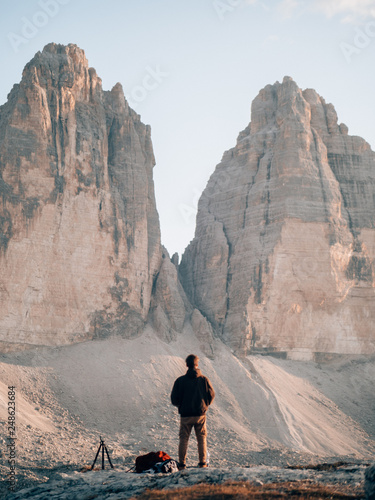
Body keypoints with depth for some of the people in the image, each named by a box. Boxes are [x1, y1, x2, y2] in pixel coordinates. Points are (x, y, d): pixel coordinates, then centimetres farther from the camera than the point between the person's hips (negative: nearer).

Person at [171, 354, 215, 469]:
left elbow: (174, 398, -4)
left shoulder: (180, 380, -6)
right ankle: (202, 462, 11)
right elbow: (211, 395, 3)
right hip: (200, 414, 1)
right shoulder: (204, 379, -4)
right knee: (202, 438, 12)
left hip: (185, 415, -1)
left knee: (183, 439, 6)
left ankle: (182, 463, 3)